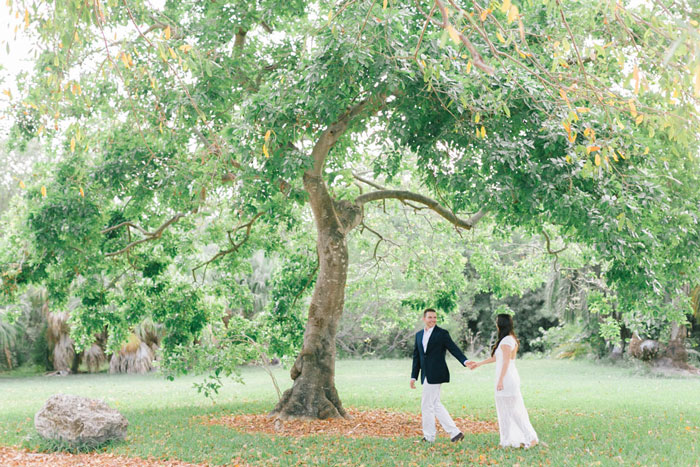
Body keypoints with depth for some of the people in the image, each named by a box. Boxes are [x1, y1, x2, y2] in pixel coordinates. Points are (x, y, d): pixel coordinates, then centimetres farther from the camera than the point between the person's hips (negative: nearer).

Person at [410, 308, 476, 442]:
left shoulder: (442, 333, -4)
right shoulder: (419, 335, 14)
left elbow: (454, 349, -10)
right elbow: (416, 356, 17)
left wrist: (465, 361, -27)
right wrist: (413, 376, 14)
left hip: (435, 375, -7)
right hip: (426, 375, 7)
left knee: (426, 405, -3)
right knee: (435, 405, 8)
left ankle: (429, 436, 9)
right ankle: (454, 432, 11)